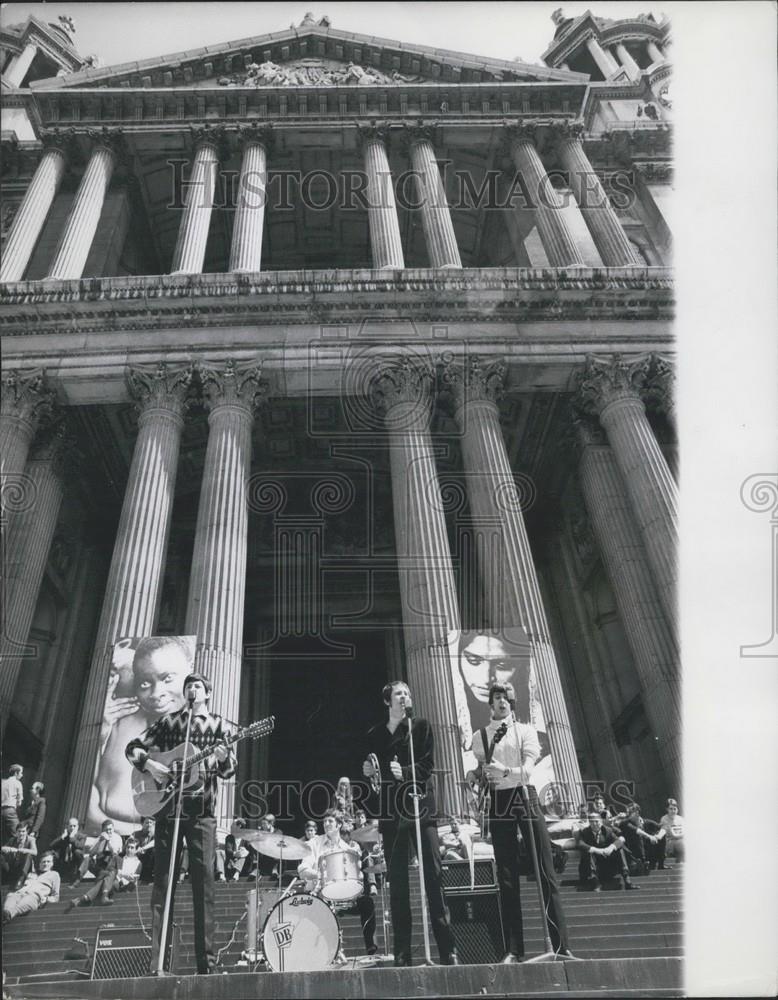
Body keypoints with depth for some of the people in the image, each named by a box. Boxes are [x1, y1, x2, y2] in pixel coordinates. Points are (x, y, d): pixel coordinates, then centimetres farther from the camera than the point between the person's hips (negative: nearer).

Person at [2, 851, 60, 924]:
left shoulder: (54, 874, 29)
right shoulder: (31, 874, 42)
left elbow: (55, 897, 22)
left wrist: (46, 899, 0)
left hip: (35, 895, -4)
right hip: (20, 893, 4)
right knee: (10, 896, -35)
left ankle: (9, 913, -71)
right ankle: (5, 913, -66)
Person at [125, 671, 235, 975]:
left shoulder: (218, 725, 10)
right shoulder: (169, 721, 13)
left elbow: (228, 771, 3)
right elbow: (133, 747, 11)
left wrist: (223, 757, -20)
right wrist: (150, 765, -8)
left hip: (202, 809, -1)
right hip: (167, 805, 1)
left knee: (204, 881, -5)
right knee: (163, 881, 0)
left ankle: (206, 962, -1)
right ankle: (157, 961, 4)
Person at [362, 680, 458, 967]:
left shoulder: (421, 726, 9)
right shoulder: (375, 735, 15)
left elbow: (428, 765, -1)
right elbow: (371, 775, 18)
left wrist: (404, 771, -18)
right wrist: (368, 772, -5)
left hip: (421, 806, -2)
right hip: (392, 813, 2)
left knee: (433, 874, -8)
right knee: (397, 881, 2)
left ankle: (448, 950, -5)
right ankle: (402, 953, 7)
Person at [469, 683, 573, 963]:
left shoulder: (525, 730, 9)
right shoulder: (480, 737, 12)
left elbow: (528, 769, -6)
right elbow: (481, 773, 9)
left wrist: (505, 771, -26)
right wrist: (475, 775, -15)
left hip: (525, 797, -1)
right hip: (498, 802, 1)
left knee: (546, 872, -4)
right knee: (507, 877, 1)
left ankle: (561, 945, -1)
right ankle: (514, 949, 5)